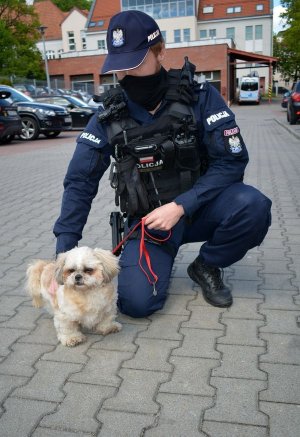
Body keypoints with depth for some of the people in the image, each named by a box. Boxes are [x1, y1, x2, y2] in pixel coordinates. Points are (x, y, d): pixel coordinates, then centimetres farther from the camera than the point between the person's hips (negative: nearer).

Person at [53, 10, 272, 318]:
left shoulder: (200, 97, -11)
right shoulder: (109, 117, -7)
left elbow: (232, 160, -14)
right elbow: (80, 183, -7)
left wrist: (181, 206, -26)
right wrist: (64, 255, -15)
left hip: (197, 207, 0)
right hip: (148, 221, 0)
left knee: (252, 206, -31)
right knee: (136, 301, -23)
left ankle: (205, 267, 0)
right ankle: (161, 256, 14)